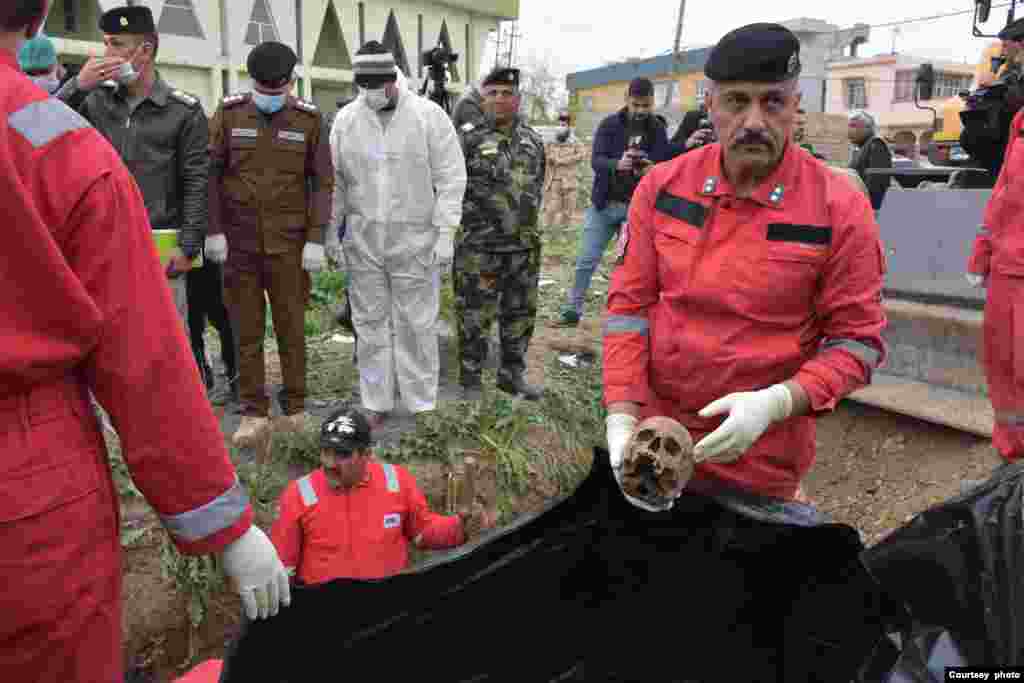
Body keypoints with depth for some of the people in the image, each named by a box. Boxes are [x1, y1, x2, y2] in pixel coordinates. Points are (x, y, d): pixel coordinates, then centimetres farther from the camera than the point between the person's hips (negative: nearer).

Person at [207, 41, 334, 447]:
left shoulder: (309, 119, 1)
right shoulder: (229, 113, 2)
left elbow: (323, 182, 1)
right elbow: (210, 173, 4)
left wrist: (315, 239, -6)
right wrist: (214, 230, -3)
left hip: (289, 243, -1)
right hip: (239, 241, 1)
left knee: (291, 326, 5)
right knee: (246, 329, 5)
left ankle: (295, 408, 18)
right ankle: (254, 413, 14)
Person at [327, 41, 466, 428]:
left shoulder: (428, 116, -5)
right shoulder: (346, 119, 5)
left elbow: (451, 178, -6)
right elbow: (335, 180, 11)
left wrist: (445, 232, -10)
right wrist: (331, 230, 9)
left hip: (415, 239, -3)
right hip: (363, 239, 3)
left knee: (416, 324, 4)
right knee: (370, 323, 10)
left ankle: (422, 404, 17)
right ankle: (377, 403, 23)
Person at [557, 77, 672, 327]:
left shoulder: (658, 130, 1)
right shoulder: (609, 124, -2)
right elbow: (596, 160, -13)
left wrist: (652, 170, -31)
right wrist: (618, 164, -35)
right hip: (604, 204, 0)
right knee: (586, 261, 4)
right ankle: (572, 312, 16)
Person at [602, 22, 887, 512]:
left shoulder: (839, 209, -12)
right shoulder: (662, 186, -4)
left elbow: (857, 340, -7)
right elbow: (630, 303, -3)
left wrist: (775, 403, -24)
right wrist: (622, 418, -12)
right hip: (653, 438, 3)